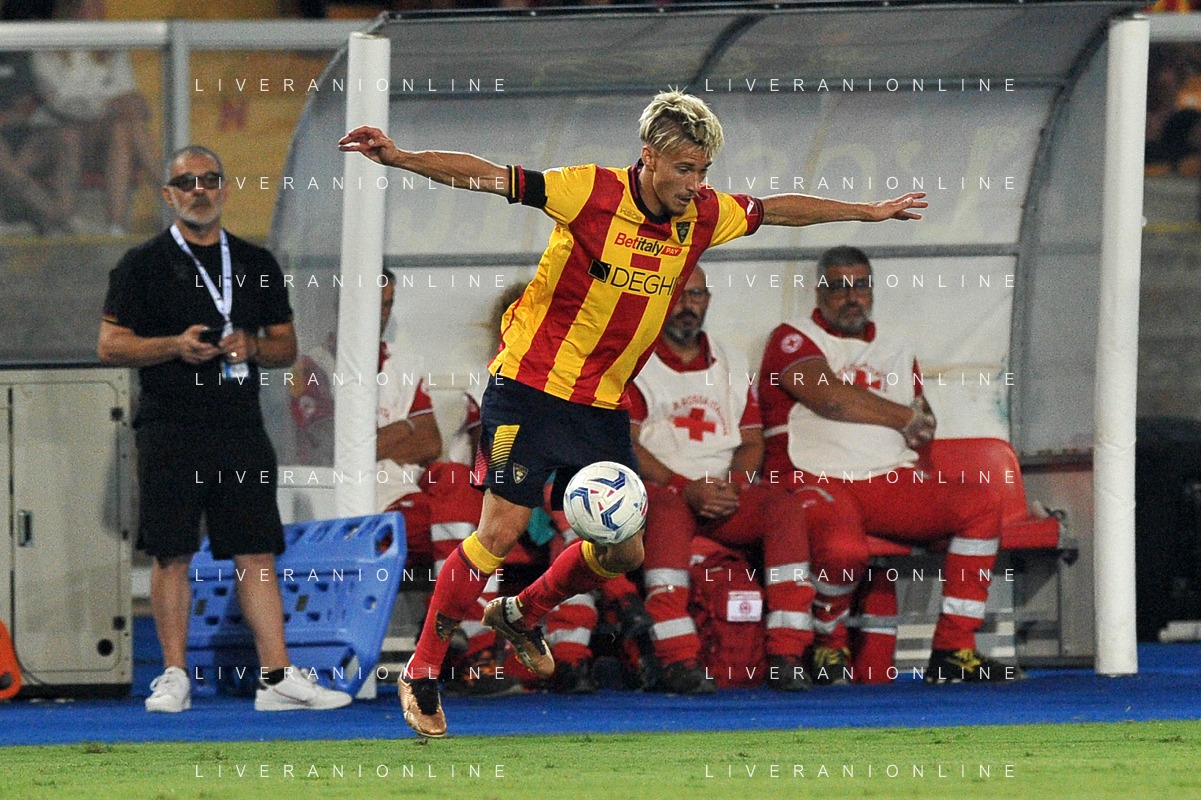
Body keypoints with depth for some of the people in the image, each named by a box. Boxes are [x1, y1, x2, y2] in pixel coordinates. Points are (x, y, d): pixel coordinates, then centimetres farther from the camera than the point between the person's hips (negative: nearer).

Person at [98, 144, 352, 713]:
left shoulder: (256, 265, 15)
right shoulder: (143, 266, 4)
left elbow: (286, 345, 18)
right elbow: (110, 345, 0)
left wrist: (252, 347, -5)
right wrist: (175, 346, -15)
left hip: (241, 426, 3)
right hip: (170, 428, -3)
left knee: (257, 553, -1)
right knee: (172, 554, -3)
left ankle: (277, 677, -3)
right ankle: (174, 677, 4)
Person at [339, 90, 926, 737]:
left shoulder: (703, 216, 1)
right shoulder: (592, 193, -16)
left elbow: (777, 210, 18)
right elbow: (487, 177, -20)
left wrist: (869, 211, 28)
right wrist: (398, 158, -32)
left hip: (604, 406, 6)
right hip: (532, 386, -6)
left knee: (623, 551, 3)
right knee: (500, 532, -13)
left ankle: (521, 615, 31)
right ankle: (421, 672, 0)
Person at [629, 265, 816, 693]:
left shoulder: (732, 365, 20)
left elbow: (752, 441, 13)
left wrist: (732, 485, -10)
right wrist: (687, 489, -19)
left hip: (724, 495, 4)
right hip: (658, 487, -4)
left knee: (785, 504, -23)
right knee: (669, 510, -38)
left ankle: (786, 656, -29)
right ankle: (677, 658, -46)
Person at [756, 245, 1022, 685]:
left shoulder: (896, 347, 22)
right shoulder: (793, 340, 1)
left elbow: (921, 414, 29)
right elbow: (829, 398, -15)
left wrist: (922, 426, 2)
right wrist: (903, 417, -4)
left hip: (890, 482, 6)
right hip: (816, 482, -6)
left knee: (981, 503, -16)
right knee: (844, 549, -39)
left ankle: (953, 651, -16)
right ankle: (827, 645, -5)